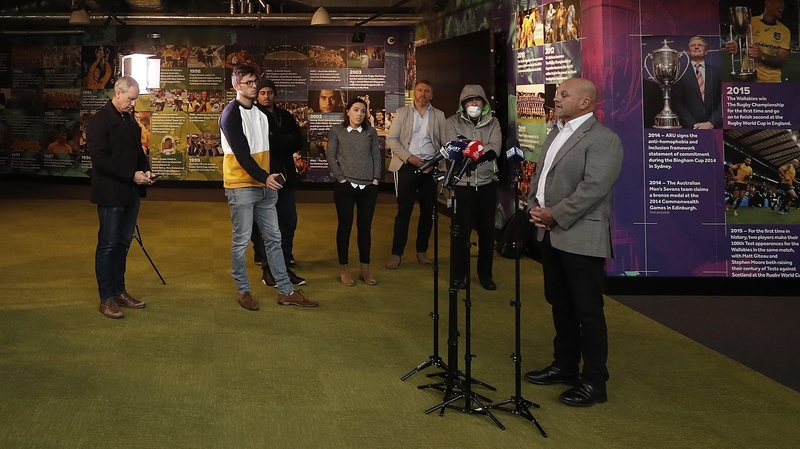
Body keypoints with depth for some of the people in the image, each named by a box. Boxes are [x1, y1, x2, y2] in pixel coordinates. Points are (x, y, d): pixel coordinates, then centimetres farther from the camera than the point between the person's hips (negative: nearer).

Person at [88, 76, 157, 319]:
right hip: (111, 194, -7)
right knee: (108, 245, 0)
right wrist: (132, 175, -20)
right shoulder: (100, 120, -11)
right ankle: (106, 299, 8)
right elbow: (100, 159, -18)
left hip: (130, 193, 8)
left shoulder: (130, 120, 13)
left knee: (123, 243, 13)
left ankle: (119, 291, 23)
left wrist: (146, 171, 3)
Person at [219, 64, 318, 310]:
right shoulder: (231, 114, -8)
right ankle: (243, 290, 14)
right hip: (241, 186, -7)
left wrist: (272, 175, 9)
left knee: (273, 238, 8)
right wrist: (264, 177, -24)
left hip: (265, 185, 7)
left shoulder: (261, 113, 14)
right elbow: (241, 153, -17)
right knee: (241, 240, 1)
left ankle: (286, 291, 13)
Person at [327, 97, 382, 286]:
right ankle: (343, 269, 10)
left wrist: (376, 178, 0)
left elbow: (377, 156, 10)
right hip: (346, 186, -2)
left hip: (368, 187, 3)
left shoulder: (371, 132, 11)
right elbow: (331, 157, 0)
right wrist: (341, 179, -8)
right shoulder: (336, 131, 3)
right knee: (345, 226, 2)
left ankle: (365, 269, 13)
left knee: (365, 227, 5)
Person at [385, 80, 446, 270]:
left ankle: (422, 251, 18)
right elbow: (391, 139, -1)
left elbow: (446, 143, 5)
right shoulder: (402, 112, 6)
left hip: (430, 168, 2)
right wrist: (409, 157, -12)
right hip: (407, 166, -2)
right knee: (404, 210, -2)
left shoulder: (439, 116, 8)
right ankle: (396, 253, 3)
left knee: (428, 210, 6)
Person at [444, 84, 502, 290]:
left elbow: (494, 149, -9)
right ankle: (459, 274, 17)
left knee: (487, 230, 8)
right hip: (462, 183, -2)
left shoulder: (493, 123, 6)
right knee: (462, 231, 4)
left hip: (487, 183, 2)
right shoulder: (453, 122, 1)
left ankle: (485, 274, 21)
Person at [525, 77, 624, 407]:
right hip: (550, 234, 9)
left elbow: (593, 188, -21)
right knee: (560, 304, 17)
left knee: (587, 311, -2)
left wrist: (554, 215, -18)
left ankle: (594, 382, 8)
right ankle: (565, 366, 31)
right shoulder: (555, 134, 16)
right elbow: (540, 174, 19)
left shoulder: (604, 139, -13)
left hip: (581, 238, -9)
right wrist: (534, 206, 1)